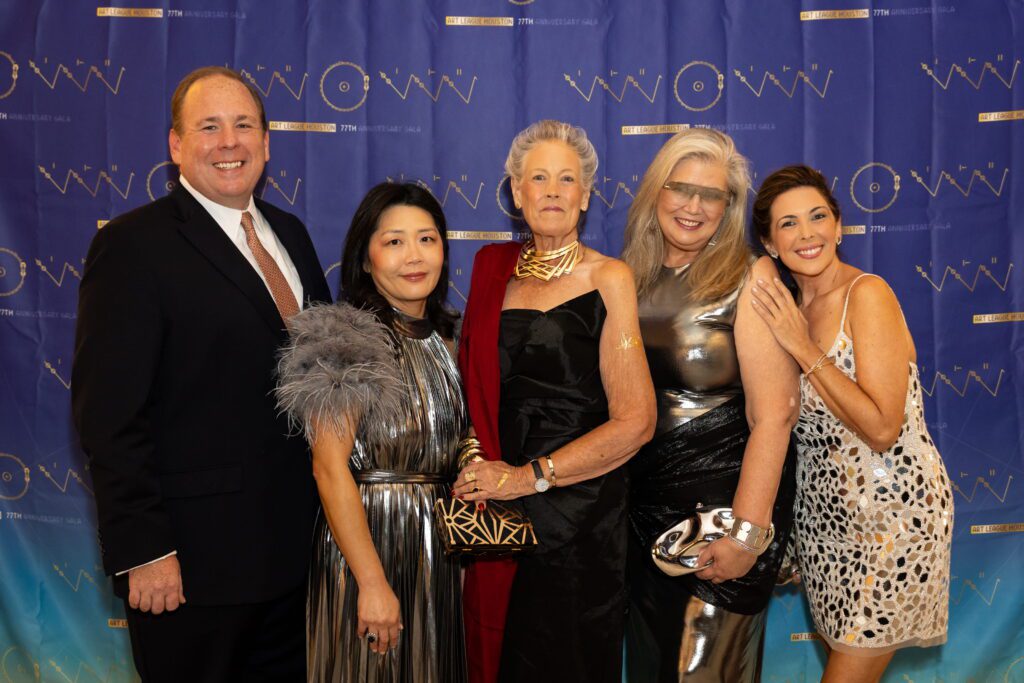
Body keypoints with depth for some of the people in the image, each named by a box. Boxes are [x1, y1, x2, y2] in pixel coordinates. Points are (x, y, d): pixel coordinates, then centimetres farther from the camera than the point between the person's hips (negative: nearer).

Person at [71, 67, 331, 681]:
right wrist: (142, 551, -18)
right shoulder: (134, 245, -12)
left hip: (293, 545, 7)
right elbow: (108, 414, -16)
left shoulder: (290, 233, 10)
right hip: (193, 560, -6)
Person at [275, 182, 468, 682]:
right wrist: (373, 582, -21)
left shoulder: (441, 339, 8)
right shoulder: (349, 341, -15)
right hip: (369, 540, -7)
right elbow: (329, 468, -20)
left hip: (438, 544, 7)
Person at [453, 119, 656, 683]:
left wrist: (529, 477, -14)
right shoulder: (493, 267, 7)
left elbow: (635, 422, -12)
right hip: (496, 508, 4)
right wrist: (477, 464, -3)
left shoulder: (608, 279, -7)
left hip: (578, 510, -4)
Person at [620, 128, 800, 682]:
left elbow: (774, 414, -18)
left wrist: (748, 531, -22)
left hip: (723, 502, -5)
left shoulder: (749, 279, -12)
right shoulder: (632, 277, 2)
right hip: (644, 505, 5)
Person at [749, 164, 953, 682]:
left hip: (893, 515, -7)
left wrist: (805, 350, -22)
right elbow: (790, 417, 9)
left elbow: (882, 429, -23)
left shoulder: (867, 294, -16)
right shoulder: (787, 307, 5)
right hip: (822, 513, 7)